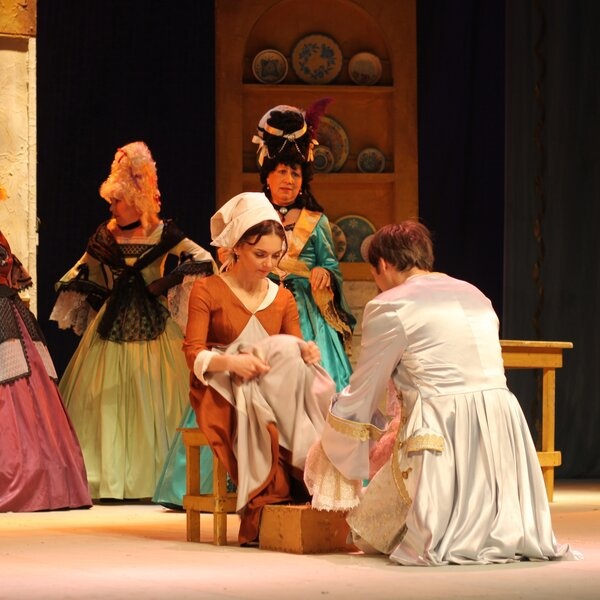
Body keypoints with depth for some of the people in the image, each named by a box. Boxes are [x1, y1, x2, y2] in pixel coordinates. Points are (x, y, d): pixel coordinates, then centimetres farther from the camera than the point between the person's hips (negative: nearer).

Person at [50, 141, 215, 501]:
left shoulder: (162, 234, -2)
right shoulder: (105, 235, 8)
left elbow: (206, 262, -9)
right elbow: (80, 275, 20)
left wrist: (167, 281, -12)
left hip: (151, 323, -3)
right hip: (112, 324, 3)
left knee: (151, 400, -4)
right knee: (107, 400, -1)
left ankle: (152, 479, 1)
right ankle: (109, 481, 4)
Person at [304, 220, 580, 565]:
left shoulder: (389, 308, -1)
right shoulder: (475, 296, 20)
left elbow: (361, 396, 6)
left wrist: (325, 452, 23)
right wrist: (399, 430, 40)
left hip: (443, 442, -6)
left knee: (368, 530, 8)